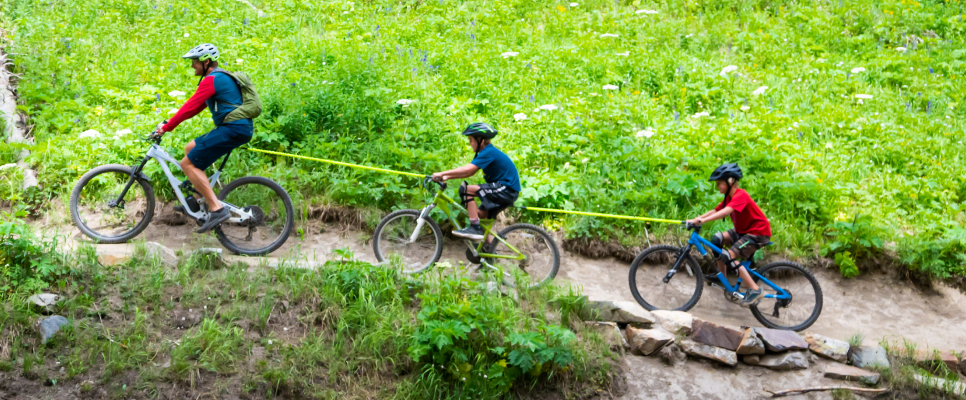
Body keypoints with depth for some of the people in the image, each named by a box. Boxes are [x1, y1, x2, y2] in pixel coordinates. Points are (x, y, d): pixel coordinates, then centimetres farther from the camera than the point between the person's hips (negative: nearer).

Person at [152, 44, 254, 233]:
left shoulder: (211, 80, -11)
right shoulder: (220, 77, 22)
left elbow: (191, 106, -15)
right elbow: (197, 106, 25)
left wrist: (167, 127, -7)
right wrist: (170, 122, 22)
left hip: (232, 129, -10)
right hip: (239, 128, 10)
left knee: (188, 164, -8)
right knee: (190, 148, 22)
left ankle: (216, 209, -14)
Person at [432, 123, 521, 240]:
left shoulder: (489, 152, -16)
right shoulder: (488, 151, 14)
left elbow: (467, 169, -26)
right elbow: (470, 172, 13)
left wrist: (442, 174, -23)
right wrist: (447, 177, 4)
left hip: (506, 190, -10)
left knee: (466, 189, -17)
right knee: (480, 214, 21)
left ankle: (475, 228, -17)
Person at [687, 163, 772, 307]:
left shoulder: (740, 195, -22)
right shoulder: (729, 197, 9)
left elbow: (726, 212, -37)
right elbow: (714, 211, 4)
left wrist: (702, 220, -45)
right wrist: (695, 220, -9)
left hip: (759, 233, -9)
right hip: (743, 231, 9)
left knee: (729, 256, -22)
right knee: (717, 239, -6)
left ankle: (755, 290, -19)